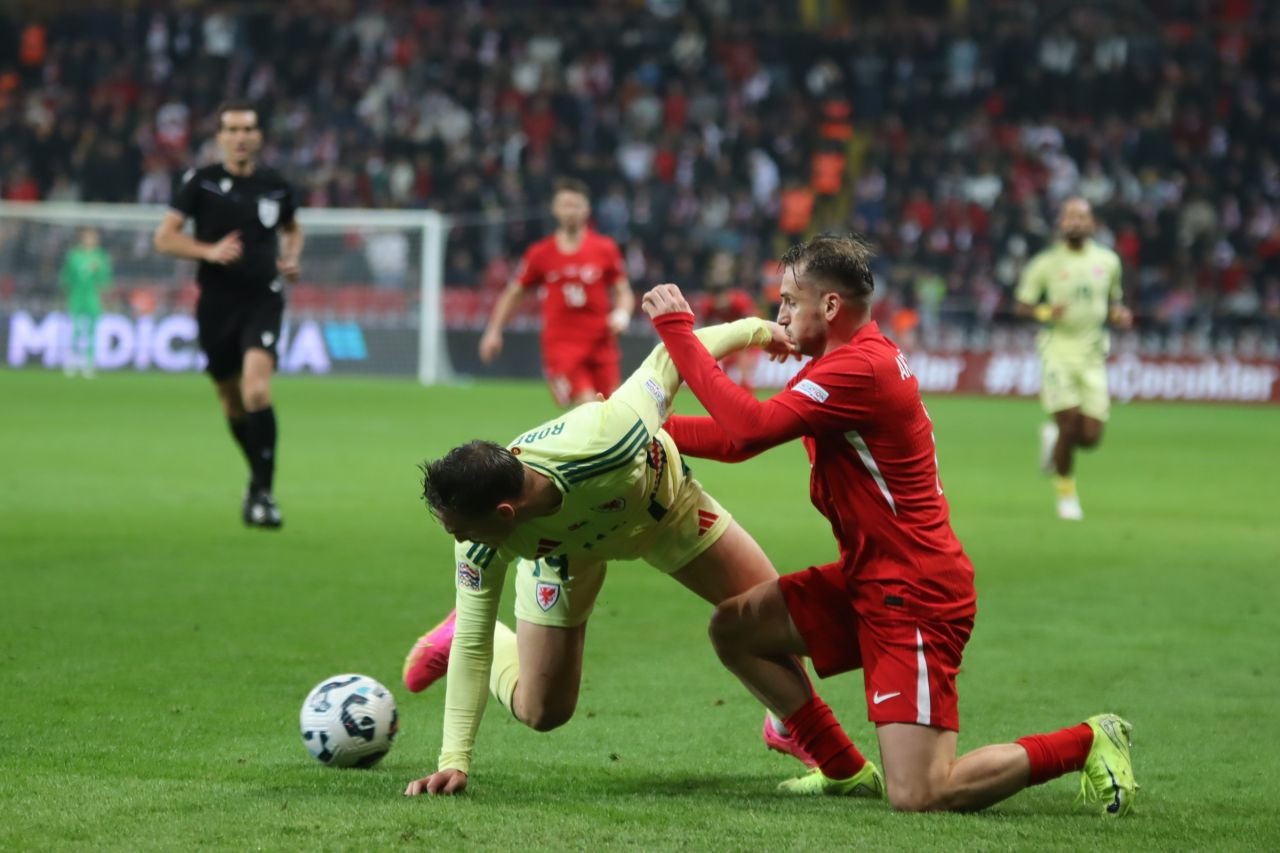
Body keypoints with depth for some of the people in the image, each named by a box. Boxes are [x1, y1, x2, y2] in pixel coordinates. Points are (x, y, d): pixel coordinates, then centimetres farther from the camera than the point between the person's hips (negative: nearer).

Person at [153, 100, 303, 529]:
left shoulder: (275, 185, 4)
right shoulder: (201, 182, -2)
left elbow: (292, 229, 23)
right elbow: (165, 237, -4)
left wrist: (291, 259, 3)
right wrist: (210, 251, -19)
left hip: (263, 300, -1)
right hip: (217, 303, 1)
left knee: (257, 389, -21)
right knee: (232, 401, 10)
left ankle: (262, 492, -17)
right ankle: (260, 475, 34)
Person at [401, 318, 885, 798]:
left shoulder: (605, 438, -48)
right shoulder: (480, 546, -37)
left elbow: (670, 358, -31)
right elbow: (472, 644, -26)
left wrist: (756, 329, -15)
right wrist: (454, 762, -30)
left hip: (662, 502, 0)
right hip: (563, 549, 0)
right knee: (542, 713, -2)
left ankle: (798, 731, 27)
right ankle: (462, 635, 29)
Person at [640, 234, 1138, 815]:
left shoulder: (860, 370, -22)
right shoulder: (842, 361, 11)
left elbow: (751, 426, -29)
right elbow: (738, 440, 14)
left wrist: (676, 329, -23)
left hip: (914, 595, -10)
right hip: (866, 581, 10)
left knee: (917, 797, -13)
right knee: (733, 628, 9)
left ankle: (1087, 743, 4)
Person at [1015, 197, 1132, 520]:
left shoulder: (1108, 261, 7)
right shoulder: (1046, 264, -2)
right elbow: (1022, 306, 2)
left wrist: (1119, 314, -2)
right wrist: (1045, 312, -18)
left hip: (1092, 354, 3)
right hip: (1058, 351, -3)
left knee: (1090, 437, -3)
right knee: (1069, 424, -11)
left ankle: (1052, 436, 32)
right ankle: (1066, 493, 10)